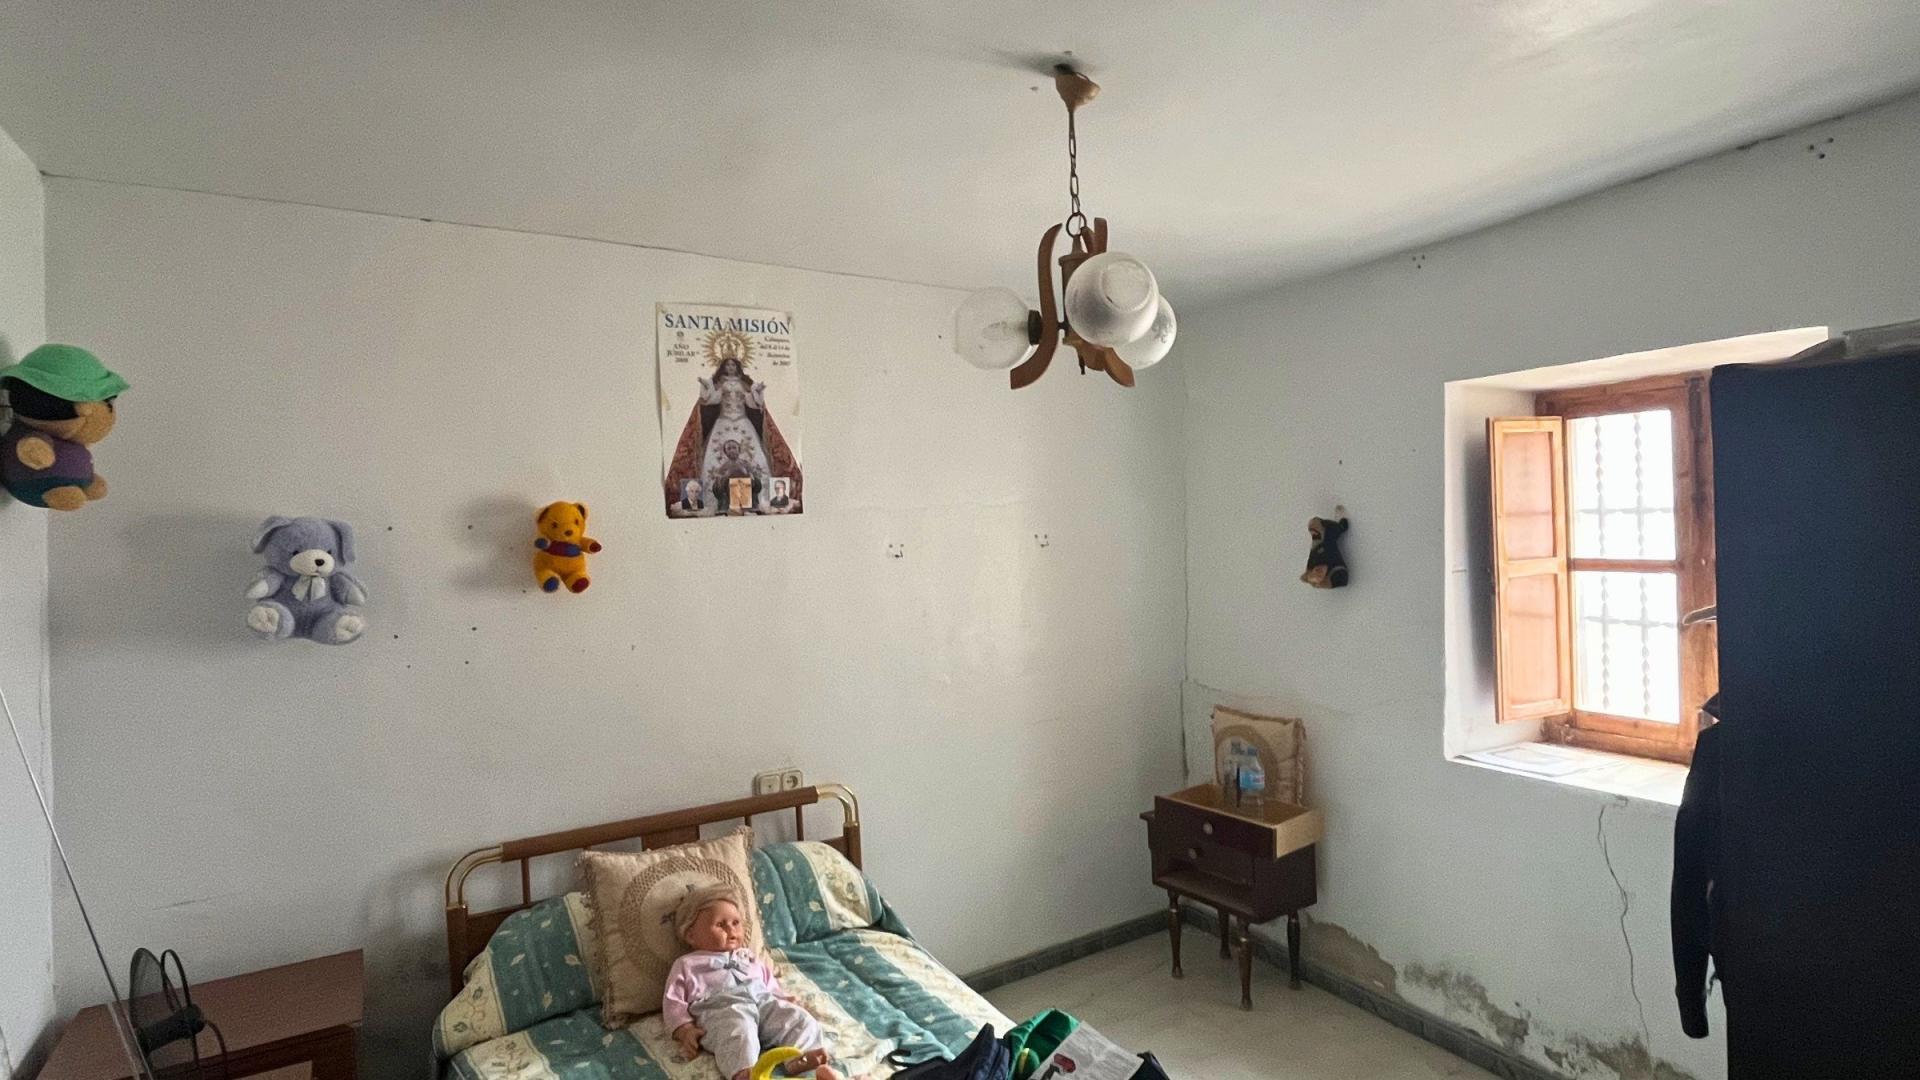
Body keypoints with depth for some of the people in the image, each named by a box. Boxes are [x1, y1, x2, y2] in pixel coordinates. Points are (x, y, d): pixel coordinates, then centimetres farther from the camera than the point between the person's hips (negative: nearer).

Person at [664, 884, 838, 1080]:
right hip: (721, 1009, -5)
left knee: (799, 1018, -22)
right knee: (738, 1030, -39)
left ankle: (800, 1058, -45)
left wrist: (788, 1002, 13)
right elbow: (673, 1001, 13)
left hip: (764, 1002, 5)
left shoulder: (749, 957, 37)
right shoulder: (686, 964, 23)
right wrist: (685, 1030, -6)